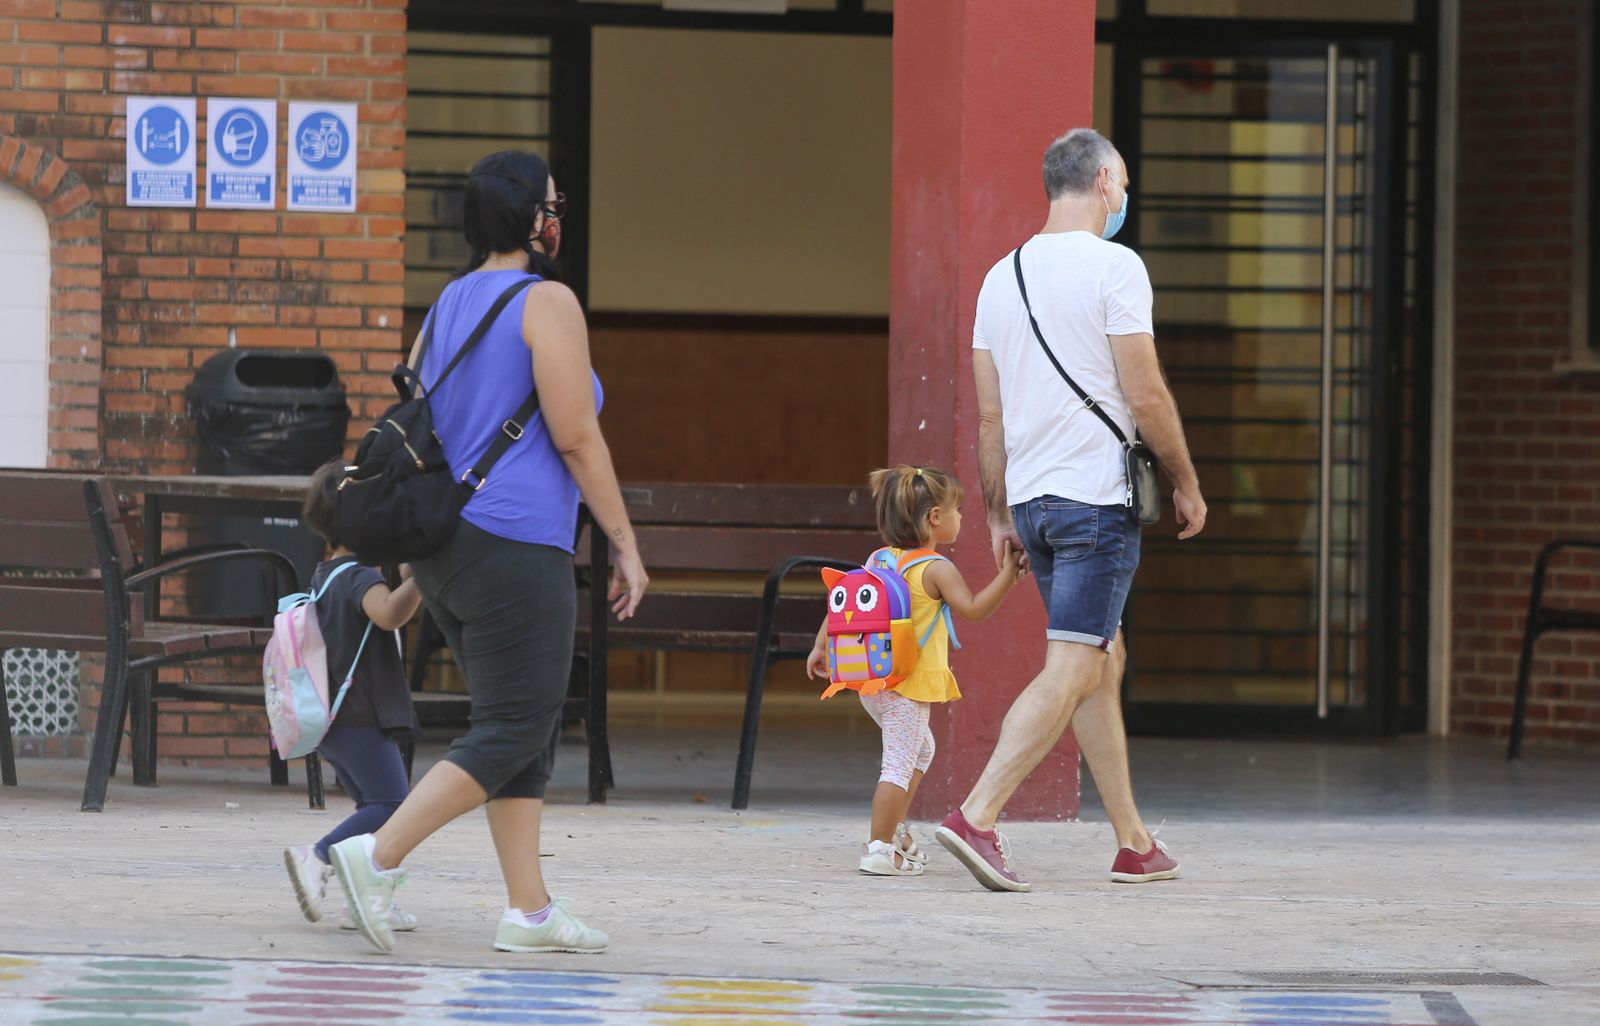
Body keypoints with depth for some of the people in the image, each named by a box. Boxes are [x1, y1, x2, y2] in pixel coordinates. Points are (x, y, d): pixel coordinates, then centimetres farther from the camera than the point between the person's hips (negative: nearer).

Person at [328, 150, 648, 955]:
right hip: (515, 546, -9)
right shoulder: (547, 303, -9)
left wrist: (418, 570, 24)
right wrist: (625, 545, -7)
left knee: (526, 731, 12)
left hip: (444, 547, 9)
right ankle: (377, 857, -16)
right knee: (514, 732, -6)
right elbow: (575, 436, -13)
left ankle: (529, 910, 8)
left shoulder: (446, 306, 15)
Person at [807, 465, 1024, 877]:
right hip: (908, 685, -8)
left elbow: (843, 601, 11)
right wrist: (1008, 573, -15)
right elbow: (972, 609, -19)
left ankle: (895, 829, 25)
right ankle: (880, 848, -10)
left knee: (920, 749, 26)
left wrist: (821, 647, 18)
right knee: (899, 763, -6)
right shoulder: (936, 568, -12)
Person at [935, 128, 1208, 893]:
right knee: (1070, 670, -10)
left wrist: (998, 513, 18)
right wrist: (1186, 483, 0)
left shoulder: (1003, 275, 11)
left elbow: (989, 413, 12)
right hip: (1097, 496, -8)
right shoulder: (1113, 267, -9)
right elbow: (1145, 396, -12)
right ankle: (976, 816, -22)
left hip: (1030, 499, 8)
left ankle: (1134, 844, 20)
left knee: (1102, 663, 16)